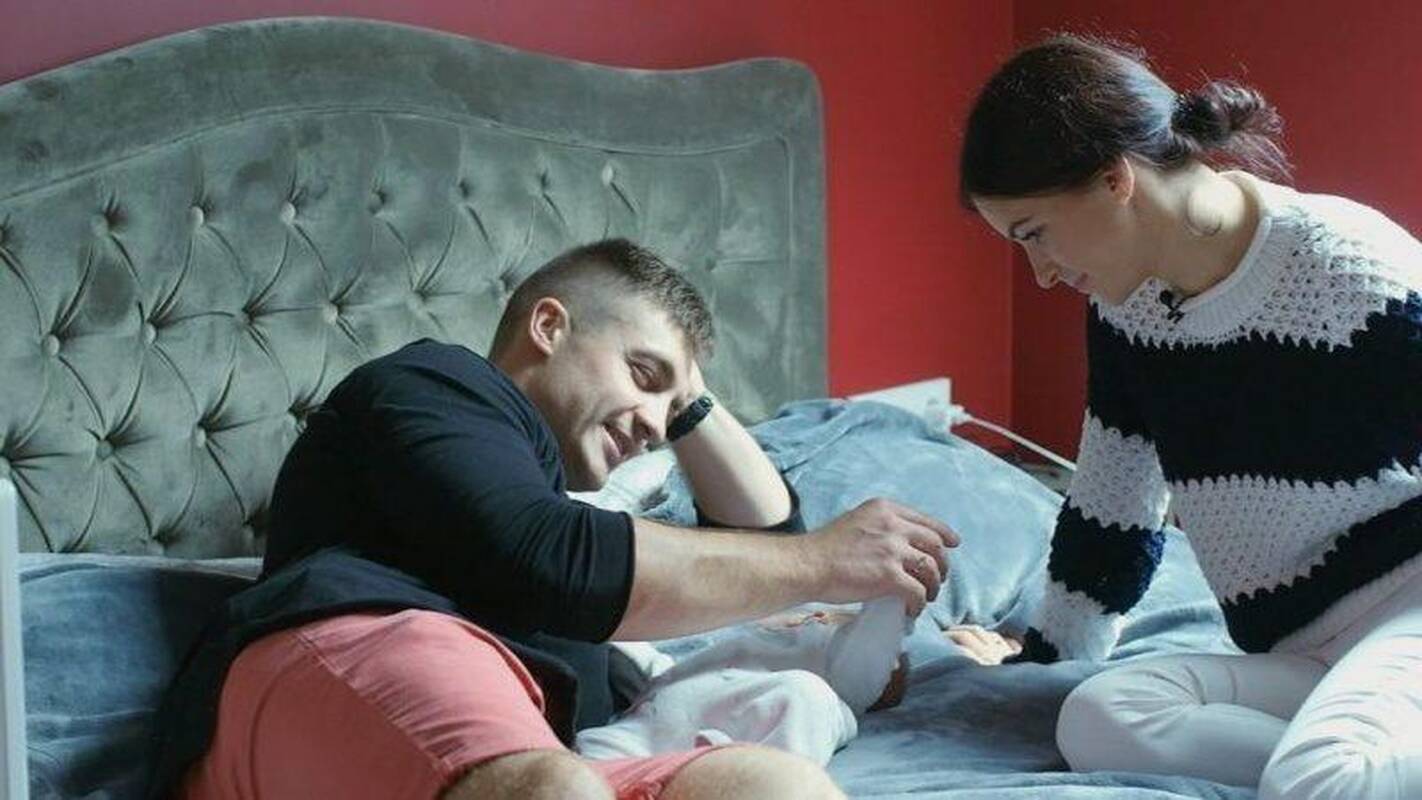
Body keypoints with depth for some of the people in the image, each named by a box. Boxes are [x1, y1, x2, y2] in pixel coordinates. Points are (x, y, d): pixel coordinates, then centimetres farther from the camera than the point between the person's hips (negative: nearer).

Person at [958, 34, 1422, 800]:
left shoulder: (1355, 271, -17)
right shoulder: (1125, 307, 5)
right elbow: (1108, 514, 18)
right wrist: (1043, 664, 21)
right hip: (1293, 655, 8)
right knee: (1097, 720, -21)